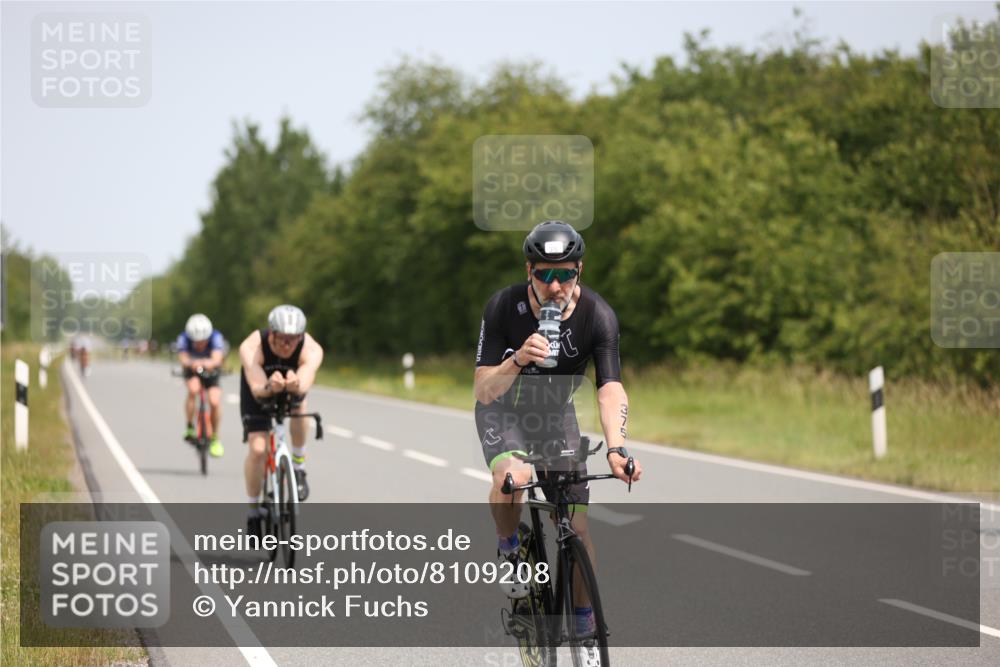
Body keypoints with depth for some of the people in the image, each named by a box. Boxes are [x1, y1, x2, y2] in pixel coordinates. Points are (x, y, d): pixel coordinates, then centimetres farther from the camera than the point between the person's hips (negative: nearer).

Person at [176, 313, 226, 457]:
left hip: (211, 372, 0)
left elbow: (217, 358, -45)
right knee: (193, 389, -33)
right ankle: (189, 427, -14)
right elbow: (183, 359, -43)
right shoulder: (184, 338, -30)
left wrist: (210, 363, -69)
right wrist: (192, 363, -67)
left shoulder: (215, 336, -31)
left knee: (215, 402, -19)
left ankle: (214, 438, 6)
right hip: (192, 372, 0)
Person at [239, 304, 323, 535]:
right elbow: (257, 388, -48)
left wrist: (295, 385, -74)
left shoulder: (312, 350, -35)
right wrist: (269, 387, -70)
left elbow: (304, 385, -51)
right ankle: (253, 511, 4)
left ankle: (298, 468, -6)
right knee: (257, 449, -14)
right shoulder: (251, 348, -37)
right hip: (259, 388, -2)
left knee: (298, 404, -29)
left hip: (293, 388, 2)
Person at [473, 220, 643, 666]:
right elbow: (484, 391, -27)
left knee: (578, 527, -3)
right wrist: (517, 361, -47)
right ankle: (509, 551, -5)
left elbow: (611, 390, -33)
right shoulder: (503, 308, -27)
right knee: (512, 478, -35)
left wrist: (616, 449, -51)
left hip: (556, 413, 2)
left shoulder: (597, 316, -25)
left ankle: (585, 627, 15)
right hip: (502, 411, -2)